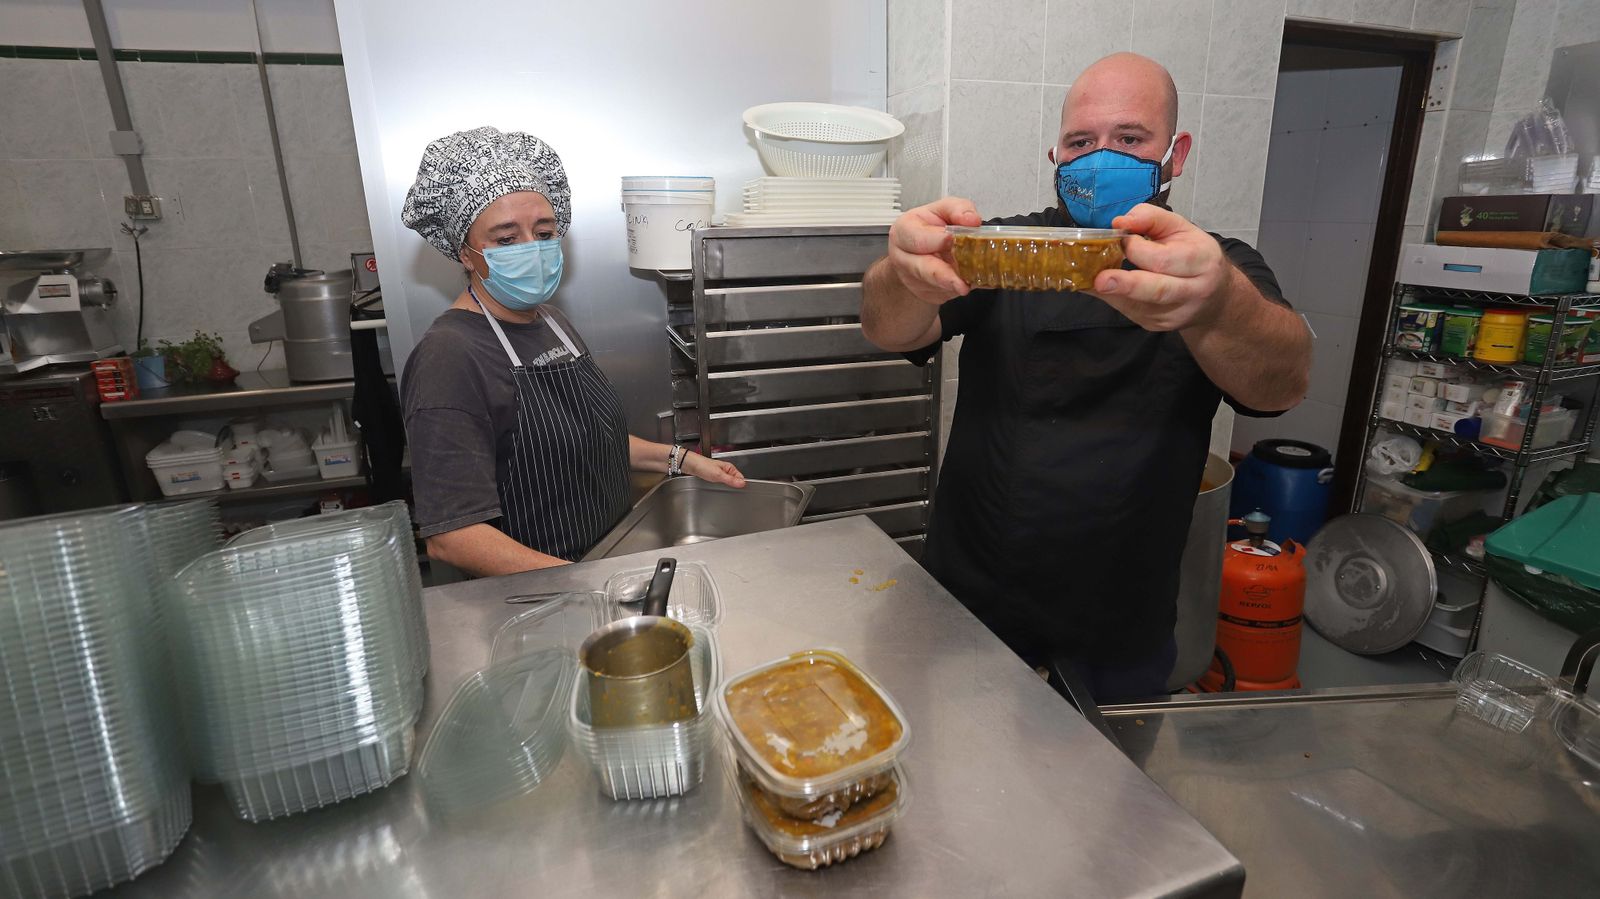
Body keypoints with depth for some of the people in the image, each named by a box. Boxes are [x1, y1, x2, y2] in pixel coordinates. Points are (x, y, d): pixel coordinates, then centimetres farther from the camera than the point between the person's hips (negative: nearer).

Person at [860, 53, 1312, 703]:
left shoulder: (1220, 269, -3)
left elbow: (1284, 381, -23)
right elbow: (890, 329, -20)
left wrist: (1215, 304, -47)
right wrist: (907, 279, -45)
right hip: (970, 595, 0)